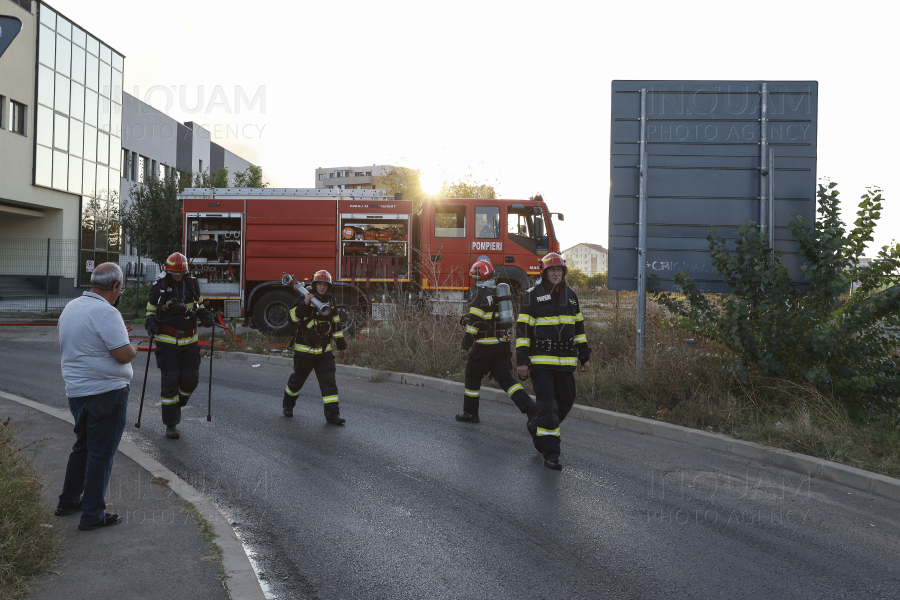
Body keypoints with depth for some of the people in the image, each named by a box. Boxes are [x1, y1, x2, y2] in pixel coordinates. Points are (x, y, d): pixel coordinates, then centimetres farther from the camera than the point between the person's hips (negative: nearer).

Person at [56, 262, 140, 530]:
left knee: (82, 446, 23)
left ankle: (68, 501, 34)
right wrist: (133, 348, -2)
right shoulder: (106, 313, -20)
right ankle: (93, 515, 6)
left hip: (75, 391, 9)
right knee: (101, 453, 0)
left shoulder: (70, 307, 9)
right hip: (106, 391, -9)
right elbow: (123, 355, -24)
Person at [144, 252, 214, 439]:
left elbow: (199, 305, 20)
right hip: (167, 342, -3)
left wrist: (205, 315, 1)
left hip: (190, 341, 3)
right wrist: (151, 323, -15)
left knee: (191, 379, 0)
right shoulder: (159, 288, -5)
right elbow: (150, 311, 5)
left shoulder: (192, 285, 4)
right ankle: (171, 424, 7)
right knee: (169, 382, -1)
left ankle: (177, 404, 32)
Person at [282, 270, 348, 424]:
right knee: (298, 379, 11)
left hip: (324, 351, 4)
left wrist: (341, 344, 18)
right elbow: (294, 317, -20)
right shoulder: (303, 299, -8)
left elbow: (336, 324, 16)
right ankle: (287, 404, 35)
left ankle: (332, 413, -4)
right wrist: (305, 304, -33)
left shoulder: (330, 301, 8)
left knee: (329, 381, -5)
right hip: (304, 350, -3)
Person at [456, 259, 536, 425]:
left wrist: (465, 346, -17)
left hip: (484, 346, -7)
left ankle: (470, 413, 18)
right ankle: (529, 406, -12)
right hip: (503, 344, 7)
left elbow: (474, 322, -18)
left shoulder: (480, 295, -12)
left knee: (472, 378, 10)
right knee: (506, 378, 5)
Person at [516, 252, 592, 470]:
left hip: (566, 361, 6)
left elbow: (578, 327, 19)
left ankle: (537, 429, 35)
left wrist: (584, 356, 16)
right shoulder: (532, 296, -4)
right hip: (540, 360, -6)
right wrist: (522, 360, -12)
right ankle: (550, 454, -2)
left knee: (566, 401, 10)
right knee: (547, 405, -8)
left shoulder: (570, 295, 13)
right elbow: (522, 329, -7)